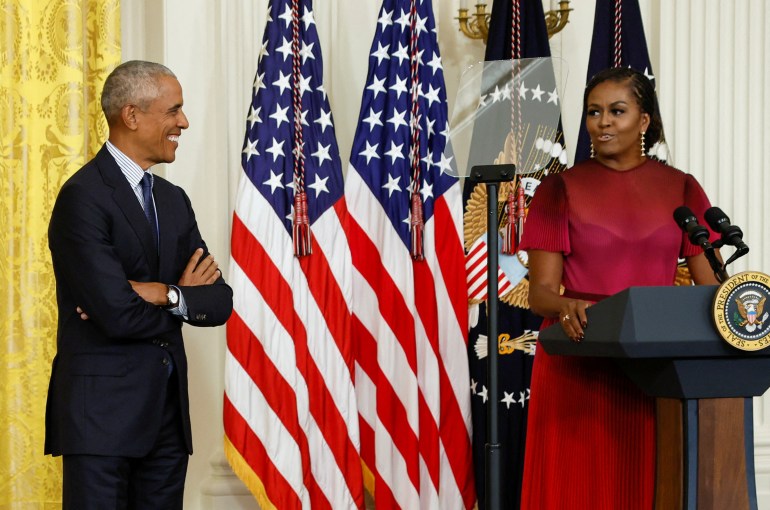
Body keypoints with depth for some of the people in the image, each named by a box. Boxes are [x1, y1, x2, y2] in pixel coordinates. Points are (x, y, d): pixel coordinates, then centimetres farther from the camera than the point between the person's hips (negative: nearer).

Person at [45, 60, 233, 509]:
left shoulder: (174, 200, 14)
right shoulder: (83, 197, -11)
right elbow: (118, 315, -18)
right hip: (102, 411, -7)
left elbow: (221, 302, 7)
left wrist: (165, 295, -12)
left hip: (168, 411, 7)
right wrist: (184, 297, -1)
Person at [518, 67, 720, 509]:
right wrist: (567, 308, -25)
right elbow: (541, 291, -2)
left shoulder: (681, 189, 9)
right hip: (579, 369, -2)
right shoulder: (562, 190, 3)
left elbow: (713, 285, 6)